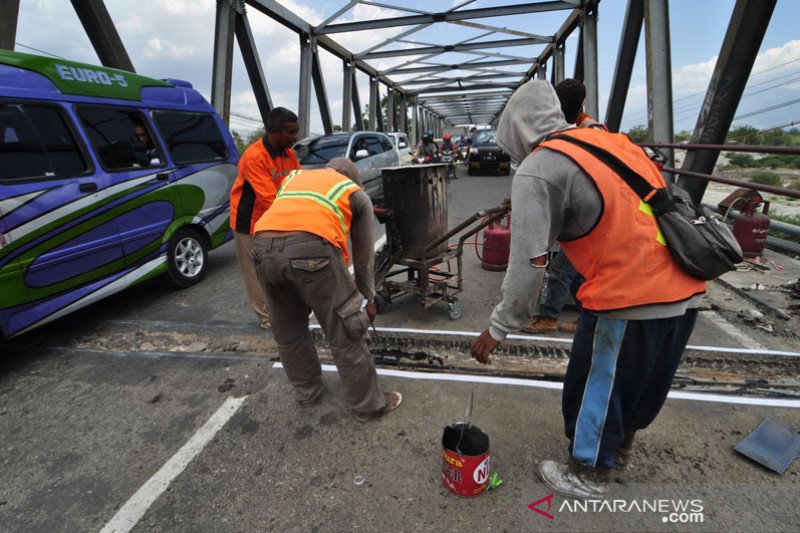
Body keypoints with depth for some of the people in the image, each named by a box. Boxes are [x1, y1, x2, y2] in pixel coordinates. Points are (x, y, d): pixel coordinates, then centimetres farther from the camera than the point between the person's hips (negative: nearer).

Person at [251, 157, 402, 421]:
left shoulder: (294, 176, 35)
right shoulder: (357, 194, 24)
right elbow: (363, 255, 26)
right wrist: (369, 298, 36)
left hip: (263, 248, 5)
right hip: (310, 248, -4)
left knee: (288, 333, 23)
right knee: (345, 333, 10)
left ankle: (307, 392, 43)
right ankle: (369, 404, 26)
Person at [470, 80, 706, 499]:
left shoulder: (537, 171, -12)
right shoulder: (609, 139, 12)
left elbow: (528, 264, -18)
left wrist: (499, 328, -8)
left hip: (628, 299, -9)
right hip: (683, 289, 9)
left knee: (595, 389, 14)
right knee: (645, 382, 27)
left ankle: (587, 475, 36)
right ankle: (620, 448, 52)